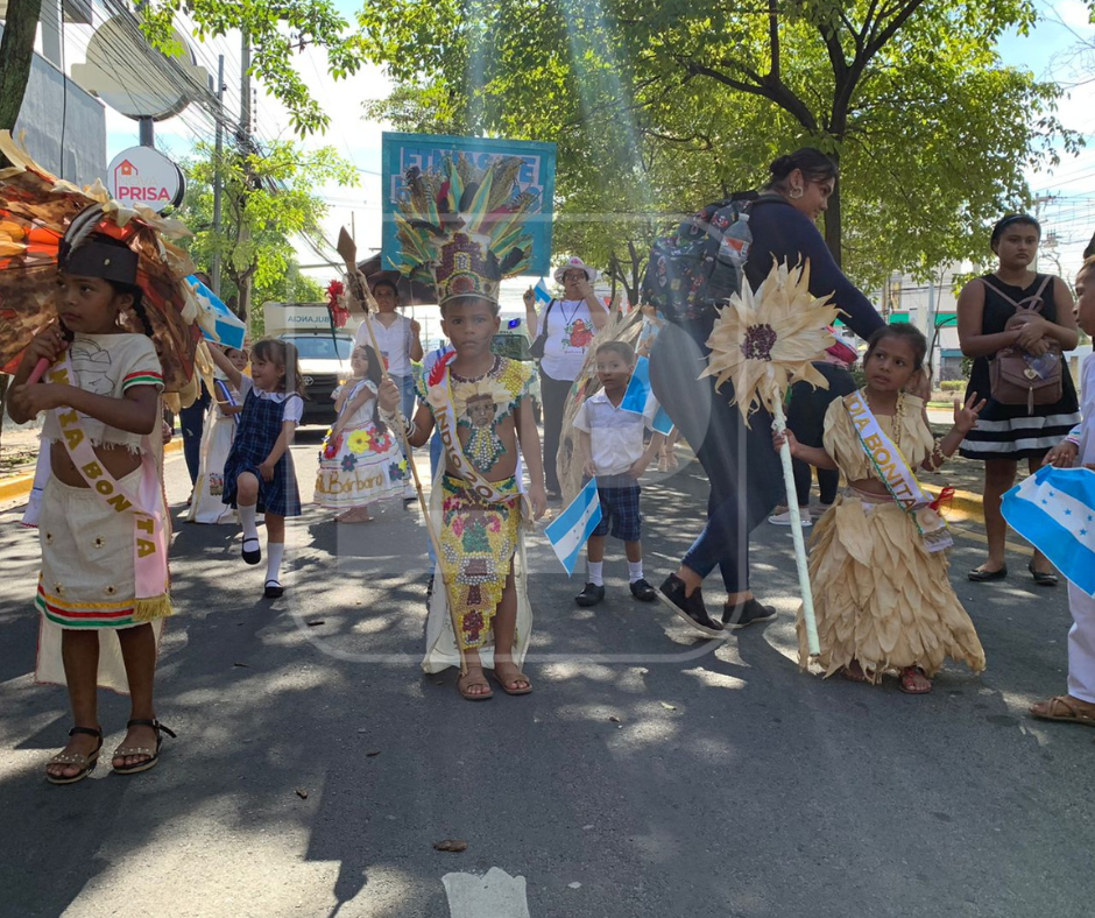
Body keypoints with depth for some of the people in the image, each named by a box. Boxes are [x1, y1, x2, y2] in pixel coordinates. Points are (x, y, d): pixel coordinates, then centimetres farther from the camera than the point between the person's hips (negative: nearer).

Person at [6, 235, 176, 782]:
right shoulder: (58, 348, 5)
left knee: (130, 612, 8)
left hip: (124, 507, -5)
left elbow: (142, 416, -29)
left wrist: (65, 393, -34)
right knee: (72, 613, 10)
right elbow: (18, 412, 7)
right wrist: (30, 360, -8)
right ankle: (84, 727, 24)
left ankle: (142, 720, 24)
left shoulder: (135, 348, -13)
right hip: (65, 505, 5)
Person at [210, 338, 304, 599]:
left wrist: (270, 462, -29)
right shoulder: (249, 388, 5)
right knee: (247, 484, -36)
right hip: (246, 459, 1)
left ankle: (273, 575, 24)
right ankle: (249, 531, -9)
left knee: (275, 521, 9)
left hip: (275, 465, -1)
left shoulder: (291, 399, -7)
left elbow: (287, 433, -19)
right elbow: (227, 367, -8)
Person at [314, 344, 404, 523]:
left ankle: (362, 512, 0)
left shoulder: (368, 385, -12)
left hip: (362, 435, -8)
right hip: (346, 434, 8)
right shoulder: (346, 383, 13)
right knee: (347, 472, 10)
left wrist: (337, 430, -21)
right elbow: (337, 408, 10)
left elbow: (352, 408, -18)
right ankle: (353, 509, 20)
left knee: (359, 471, -7)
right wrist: (342, 395, -11)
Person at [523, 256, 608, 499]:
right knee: (553, 429, 3)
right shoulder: (552, 306, 12)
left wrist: (587, 294, -13)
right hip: (554, 376, 2)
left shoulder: (594, 302, 6)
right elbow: (536, 333, 11)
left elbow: (603, 322, -14)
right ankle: (553, 485, 9)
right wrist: (530, 308, 3)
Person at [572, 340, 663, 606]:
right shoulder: (591, 404, -3)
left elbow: (659, 432, 2)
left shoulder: (643, 402, -7)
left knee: (631, 531, 10)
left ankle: (636, 579, 28)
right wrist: (586, 459, -7)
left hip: (627, 477, -1)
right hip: (597, 477, 1)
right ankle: (594, 582, 15)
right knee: (594, 531, 5)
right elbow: (583, 433, 9)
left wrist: (645, 460, -8)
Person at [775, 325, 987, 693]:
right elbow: (831, 458, 1)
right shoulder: (843, 409, -7)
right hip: (859, 518, -2)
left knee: (910, 589, 8)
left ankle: (913, 661, 23)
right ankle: (858, 656, 26)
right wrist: (797, 449, -13)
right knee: (857, 587, 5)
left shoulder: (914, 412, -1)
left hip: (906, 520, 2)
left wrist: (958, 431, -3)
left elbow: (930, 460, 7)